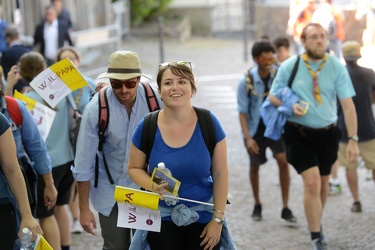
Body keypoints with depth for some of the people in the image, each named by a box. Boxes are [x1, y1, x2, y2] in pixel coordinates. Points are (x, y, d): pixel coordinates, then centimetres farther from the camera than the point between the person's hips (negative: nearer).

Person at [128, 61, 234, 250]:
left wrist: (218, 219, -6)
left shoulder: (208, 123, -9)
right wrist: (152, 186, -16)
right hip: (163, 220, 0)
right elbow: (134, 168, 4)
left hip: (203, 219, 0)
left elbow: (220, 173, -4)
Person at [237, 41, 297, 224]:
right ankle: (257, 205, 35)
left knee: (283, 160, -16)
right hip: (255, 130, 0)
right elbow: (242, 111, -11)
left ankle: (285, 209, -10)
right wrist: (248, 138, -19)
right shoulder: (246, 81, -15)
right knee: (254, 165, 14)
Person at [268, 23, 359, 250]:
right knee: (312, 183, -15)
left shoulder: (336, 67, -7)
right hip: (299, 133, -2)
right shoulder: (289, 67, -7)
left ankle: (317, 224, 41)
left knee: (323, 183, 16)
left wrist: (353, 139, -15)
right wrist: (291, 105, -18)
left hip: (328, 133, 2)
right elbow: (273, 97, 4)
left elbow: (348, 105, -8)